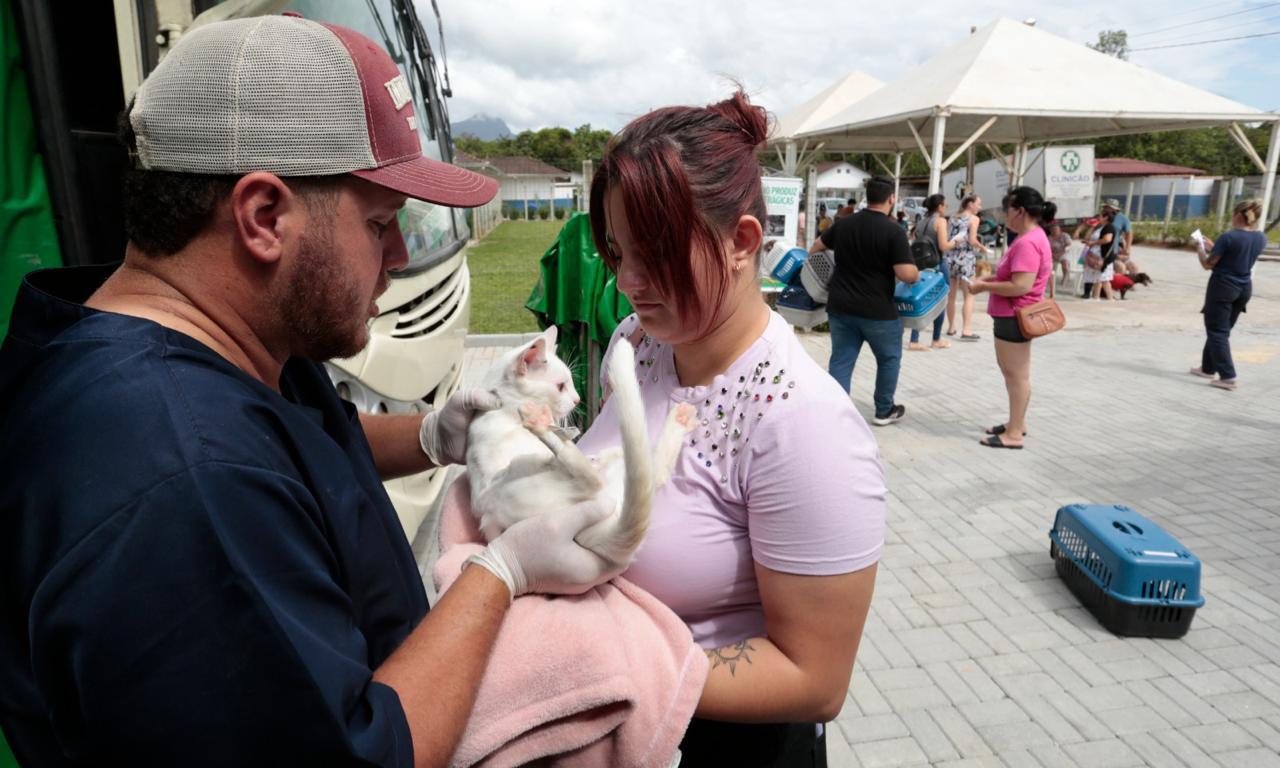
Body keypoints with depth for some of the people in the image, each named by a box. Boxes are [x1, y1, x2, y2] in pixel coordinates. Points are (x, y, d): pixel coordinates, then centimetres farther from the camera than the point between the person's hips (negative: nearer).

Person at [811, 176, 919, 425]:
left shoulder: (844, 224, 4)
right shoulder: (894, 232, -13)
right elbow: (906, 274, -19)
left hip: (841, 306, 4)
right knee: (889, 359, 18)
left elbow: (817, 246, 21)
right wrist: (917, 274, 3)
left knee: (841, 361, 9)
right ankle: (884, 411, 30)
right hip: (878, 310, -4)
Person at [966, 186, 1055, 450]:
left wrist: (984, 287, -18)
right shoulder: (1030, 237, 12)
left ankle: (1015, 434, 7)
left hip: (1016, 317, -11)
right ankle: (1017, 423, 32)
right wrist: (988, 278, 5)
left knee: (1016, 375, -2)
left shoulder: (1028, 243, -23)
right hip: (1013, 316, 11)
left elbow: (1021, 286, -28)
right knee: (1011, 372, 20)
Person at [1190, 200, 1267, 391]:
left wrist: (1201, 250, 6)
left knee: (1217, 332, -2)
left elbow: (1208, 264, -12)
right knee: (1221, 330, 19)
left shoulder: (1228, 237, -19)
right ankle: (1208, 368, 29)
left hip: (1223, 287, -7)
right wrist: (1213, 247, 19)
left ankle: (1228, 377, -9)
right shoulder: (1261, 238, 3)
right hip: (1244, 289, 7)